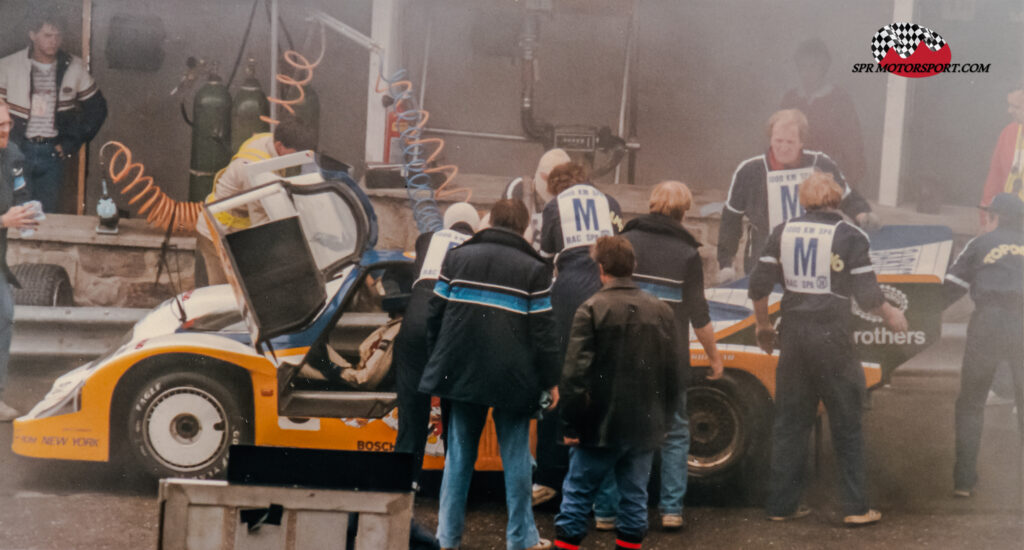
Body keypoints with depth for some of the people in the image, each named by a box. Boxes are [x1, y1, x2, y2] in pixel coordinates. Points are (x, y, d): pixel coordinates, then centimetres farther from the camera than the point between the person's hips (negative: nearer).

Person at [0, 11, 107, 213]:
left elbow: (97, 108, 8)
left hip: (53, 151, 1)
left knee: (47, 214, 8)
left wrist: (73, 142, 2)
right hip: (18, 150, -1)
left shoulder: (74, 68, 1)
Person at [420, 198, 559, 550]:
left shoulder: (457, 257, 5)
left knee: (459, 455, 11)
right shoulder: (534, 270, -3)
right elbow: (542, 332, -5)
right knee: (515, 457, 8)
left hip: (462, 373, 3)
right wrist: (551, 381, 3)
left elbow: (435, 315, 7)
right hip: (513, 379, -3)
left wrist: (440, 365, 18)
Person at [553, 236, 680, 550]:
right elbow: (672, 373, 8)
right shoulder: (662, 311, 4)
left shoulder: (592, 309, -12)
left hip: (600, 426, -4)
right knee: (634, 496, 12)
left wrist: (571, 424, -9)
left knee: (577, 493, 8)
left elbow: (574, 374, -17)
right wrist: (663, 419, 17)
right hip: (645, 428, 4)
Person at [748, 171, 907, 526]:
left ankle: (781, 505, 16)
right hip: (832, 337, -4)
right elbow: (868, 297, -8)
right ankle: (855, 508, 9)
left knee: (789, 423, 12)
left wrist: (762, 326, 18)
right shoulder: (850, 237, -7)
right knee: (847, 426, 7)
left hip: (793, 336, 4)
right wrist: (891, 315, 11)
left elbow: (758, 287, 3)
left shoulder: (783, 233, 4)